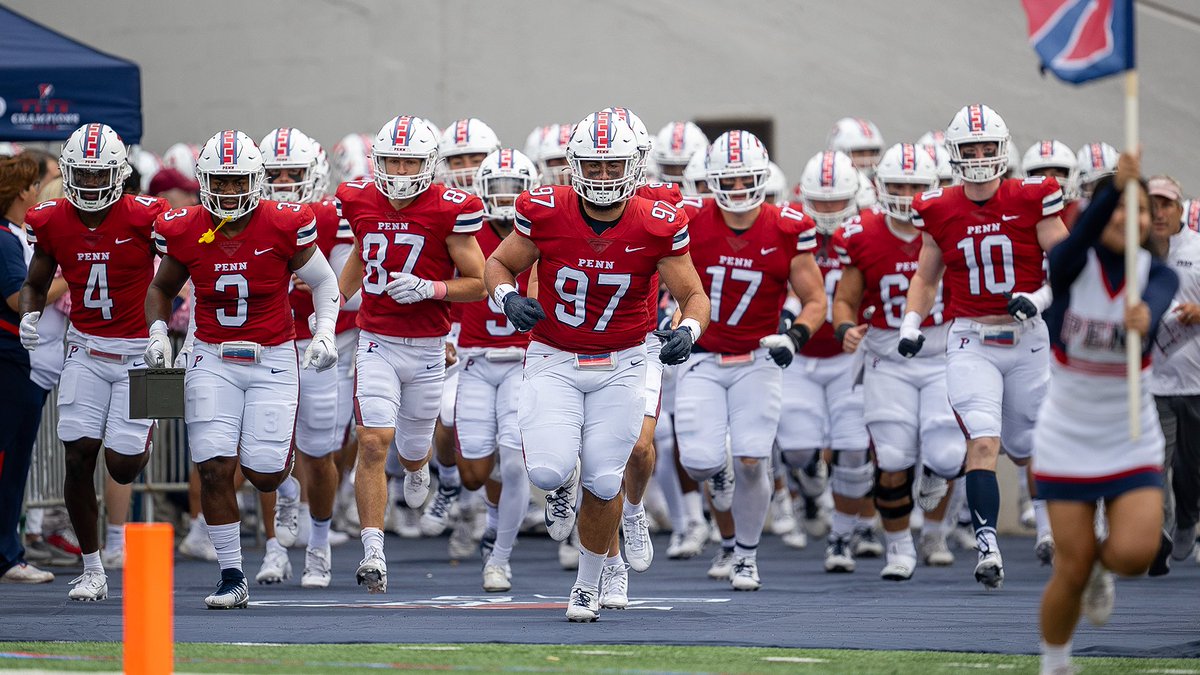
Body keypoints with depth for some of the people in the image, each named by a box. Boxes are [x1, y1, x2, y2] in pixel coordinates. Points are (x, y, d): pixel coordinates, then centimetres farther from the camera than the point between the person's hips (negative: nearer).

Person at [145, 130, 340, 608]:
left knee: (263, 473, -7)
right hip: (212, 361, 2)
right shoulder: (183, 232, -4)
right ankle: (231, 578, 0)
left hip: (273, 358, -2)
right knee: (215, 469, -10)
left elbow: (323, 282, 4)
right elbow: (162, 287, 15)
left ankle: (279, 453, 34)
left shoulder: (284, 226, -10)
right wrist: (157, 332, 0)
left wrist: (325, 332, -9)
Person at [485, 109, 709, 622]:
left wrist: (687, 331, -25)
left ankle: (588, 585, 21)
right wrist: (508, 299, -18)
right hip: (553, 362, 0)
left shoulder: (656, 227, -12)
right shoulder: (546, 213, -12)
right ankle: (560, 486, 21)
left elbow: (694, 296, -3)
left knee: (603, 483, -1)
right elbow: (498, 264, 4)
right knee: (548, 470, -19)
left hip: (619, 367, 0)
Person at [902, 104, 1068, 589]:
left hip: (1026, 338, 0)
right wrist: (910, 326, 1)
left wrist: (1039, 298, -19)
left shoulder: (1031, 201, -4)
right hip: (970, 342, 0)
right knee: (983, 440, -17)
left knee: (1028, 448, 12)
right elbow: (926, 277, 14)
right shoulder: (939, 211, 1)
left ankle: (1048, 514, 43)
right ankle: (987, 547, -20)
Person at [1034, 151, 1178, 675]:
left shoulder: (1157, 274, -8)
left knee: (1135, 553, -17)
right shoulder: (1070, 265, -12)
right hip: (1067, 444, -1)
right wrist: (1115, 187, -55)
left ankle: (1102, 566, 20)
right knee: (1072, 570, -2)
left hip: (1132, 444, 1)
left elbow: (1157, 300, -32)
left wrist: (1144, 317, -57)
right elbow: (1082, 234, -36)